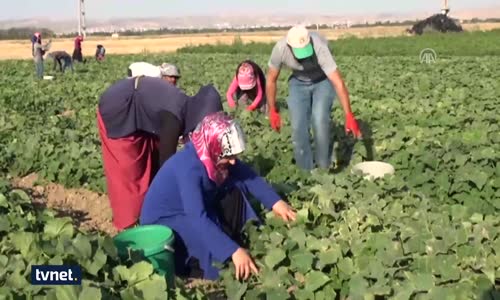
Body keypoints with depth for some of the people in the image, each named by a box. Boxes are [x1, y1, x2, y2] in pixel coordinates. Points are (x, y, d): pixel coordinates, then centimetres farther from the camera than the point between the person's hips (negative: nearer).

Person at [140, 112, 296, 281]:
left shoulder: (215, 155, -12)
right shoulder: (188, 167, -34)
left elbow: (248, 176, -2)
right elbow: (198, 218, -41)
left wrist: (275, 202, -14)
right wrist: (233, 251, -45)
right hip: (162, 223, -8)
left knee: (234, 193, -8)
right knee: (214, 240, -30)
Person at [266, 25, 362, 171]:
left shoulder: (320, 48, -38)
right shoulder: (280, 49, -29)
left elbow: (338, 82, -41)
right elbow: (271, 80, -12)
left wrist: (349, 116, -47)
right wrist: (272, 111, -9)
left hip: (323, 81, -2)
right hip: (298, 82, 2)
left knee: (320, 120, -22)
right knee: (298, 126, -10)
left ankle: (324, 167, -4)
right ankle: (306, 170, 5)